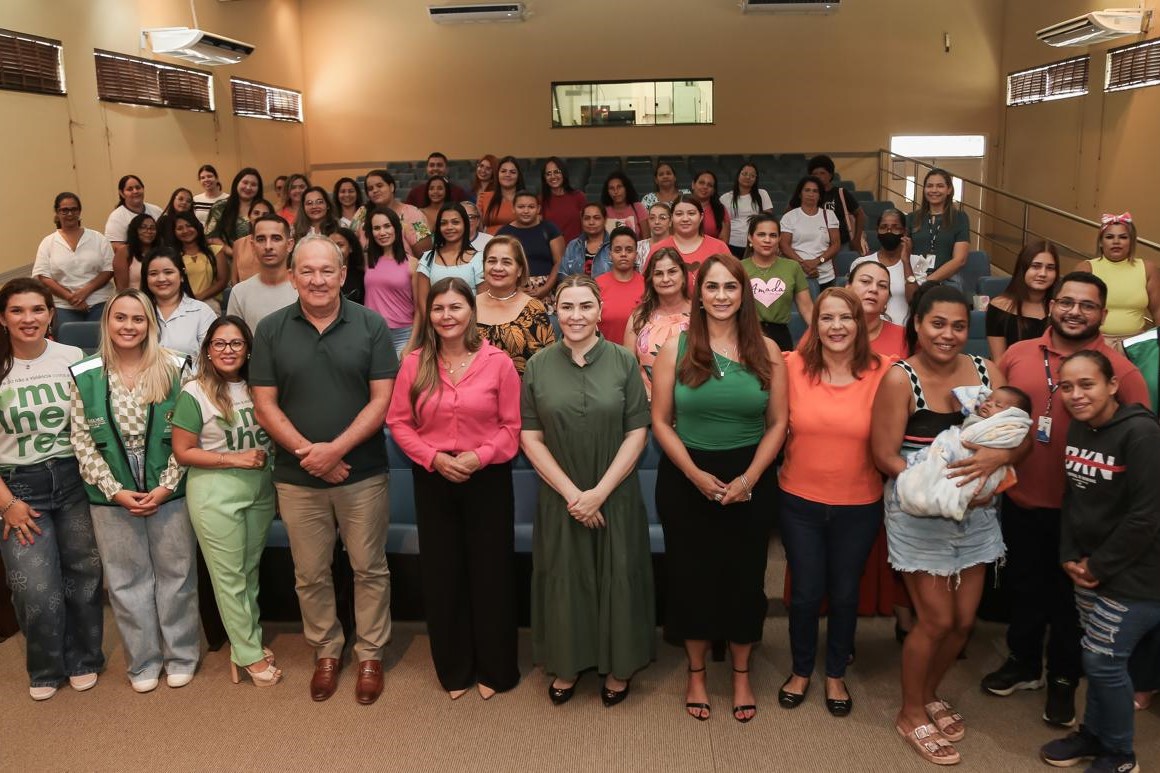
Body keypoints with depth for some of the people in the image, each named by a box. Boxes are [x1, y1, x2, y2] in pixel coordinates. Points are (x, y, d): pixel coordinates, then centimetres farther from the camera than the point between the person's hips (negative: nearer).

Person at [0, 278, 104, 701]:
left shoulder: (75, 359, -3)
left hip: (74, 479, 1)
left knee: (84, 577, 10)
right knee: (37, 590, -3)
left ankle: (83, 661, 32)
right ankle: (46, 669, 24)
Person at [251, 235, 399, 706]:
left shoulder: (371, 326, -4)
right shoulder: (271, 330, 0)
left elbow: (382, 400, -7)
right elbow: (265, 404, -2)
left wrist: (335, 448, -17)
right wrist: (308, 452, -13)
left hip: (362, 473, -1)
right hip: (297, 476, 2)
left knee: (369, 569, 9)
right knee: (310, 574, 13)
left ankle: (371, 654, 27)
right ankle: (326, 651, 33)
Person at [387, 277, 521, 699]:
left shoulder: (497, 362, -7)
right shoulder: (414, 363, -1)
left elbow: (513, 425, -6)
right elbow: (399, 422, 0)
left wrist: (479, 457, -18)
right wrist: (435, 458, -13)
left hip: (488, 479, -2)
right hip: (433, 480, 2)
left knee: (490, 572, 7)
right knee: (442, 574, 12)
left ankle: (494, 668, 26)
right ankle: (454, 669, 30)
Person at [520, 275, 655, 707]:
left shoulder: (623, 363, -5)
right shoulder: (538, 366, -2)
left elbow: (637, 434, -6)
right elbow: (530, 438, -3)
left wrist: (599, 493, -13)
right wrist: (571, 493, -11)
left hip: (615, 496, -1)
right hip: (559, 497, 1)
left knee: (617, 579, 9)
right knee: (564, 580, 11)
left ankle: (618, 666, 30)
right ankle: (569, 664, 32)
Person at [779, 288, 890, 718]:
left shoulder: (881, 372, -10)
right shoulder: (793, 367, -9)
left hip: (859, 505, 0)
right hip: (800, 502, 0)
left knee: (845, 593, 16)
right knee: (806, 593, 13)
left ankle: (836, 674, 39)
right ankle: (801, 670, 37)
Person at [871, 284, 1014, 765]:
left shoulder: (987, 373, -1)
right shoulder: (900, 380, -14)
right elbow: (885, 457, -15)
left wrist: (997, 456, -24)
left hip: (975, 513, 5)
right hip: (918, 514, -5)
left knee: (964, 620, 12)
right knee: (937, 620, 0)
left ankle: (930, 694, 39)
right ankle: (911, 714, 24)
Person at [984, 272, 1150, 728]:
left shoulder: (1120, 371, -12)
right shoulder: (1018, 354, -3)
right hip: (1020, 500, 3)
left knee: (1068, 597, 14)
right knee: (1023, 587, 20)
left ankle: (1063, 680, 36)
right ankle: (1023, 663, 42)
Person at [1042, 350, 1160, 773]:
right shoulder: (1078, 428, 4)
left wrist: (1100, 566, -15)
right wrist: (1070, 556, 2)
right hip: (1087, 567, 7)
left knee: (1104, 662, 2)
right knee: (1095, 658, 18)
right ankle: (1093, 734, 36)